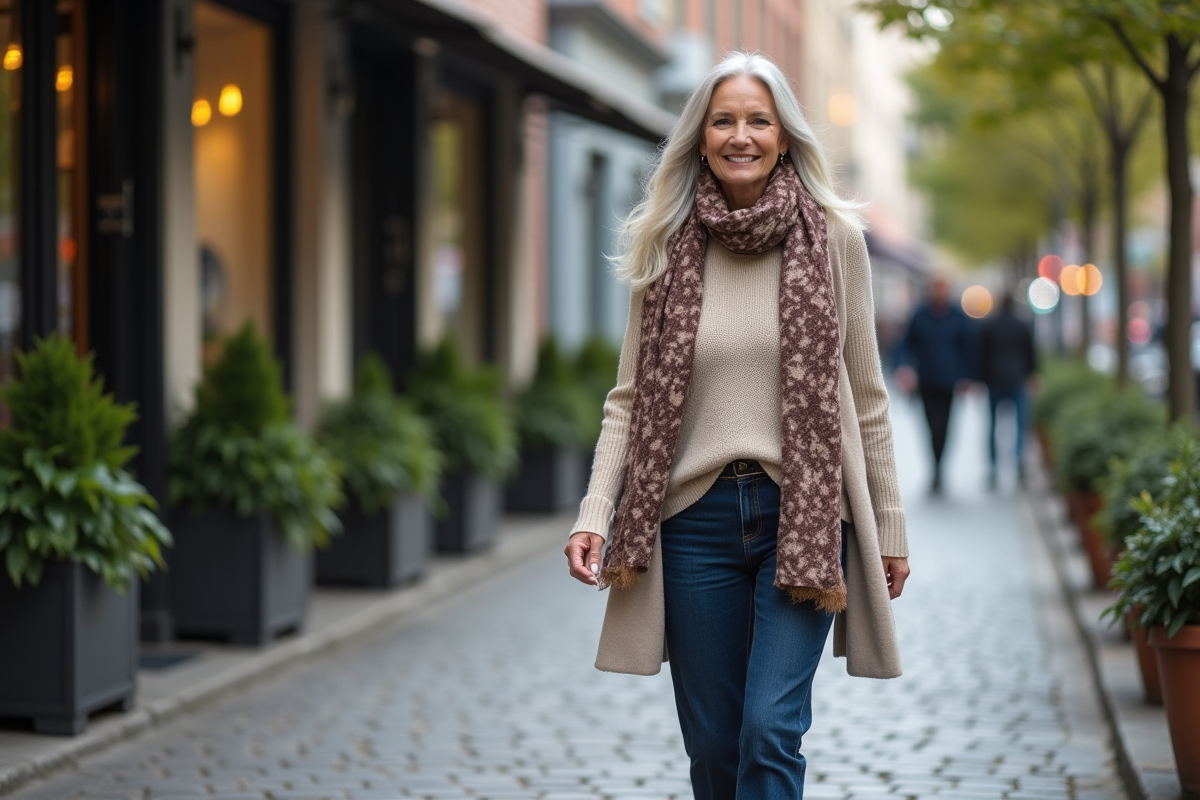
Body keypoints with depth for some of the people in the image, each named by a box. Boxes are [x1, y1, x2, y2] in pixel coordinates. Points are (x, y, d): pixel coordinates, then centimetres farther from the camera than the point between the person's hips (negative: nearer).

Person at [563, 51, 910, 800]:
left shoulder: (834, 238, 0)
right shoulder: (666, 247, 4)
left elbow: (863, 394, 5)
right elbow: (630, 398, 5)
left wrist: (889, 527, 6)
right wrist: (595, 513, -6)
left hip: (803, 513, -2)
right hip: (695, 515, 2)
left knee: (771, 732, -12)